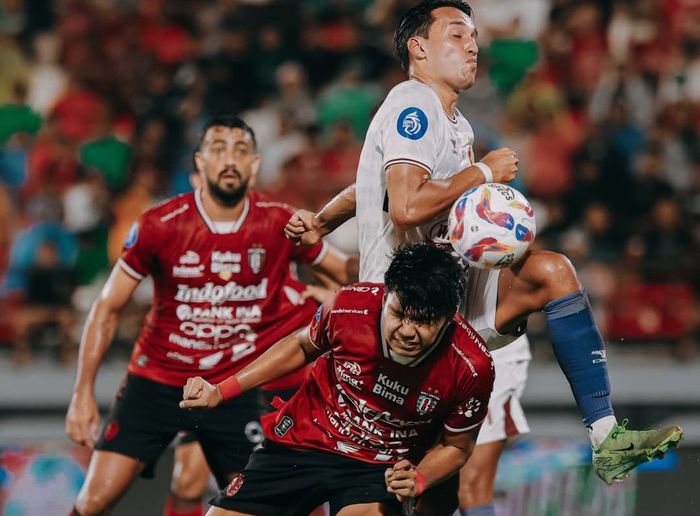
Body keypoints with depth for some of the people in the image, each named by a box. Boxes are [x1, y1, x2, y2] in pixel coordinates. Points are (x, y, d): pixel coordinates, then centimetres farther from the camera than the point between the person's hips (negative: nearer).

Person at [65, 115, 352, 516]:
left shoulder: (280, 224, -7)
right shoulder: (161, 226, -11)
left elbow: (350, 273, 8)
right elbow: (107, 310, -3)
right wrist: (83, 392, -7)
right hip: (157, 381, -2)